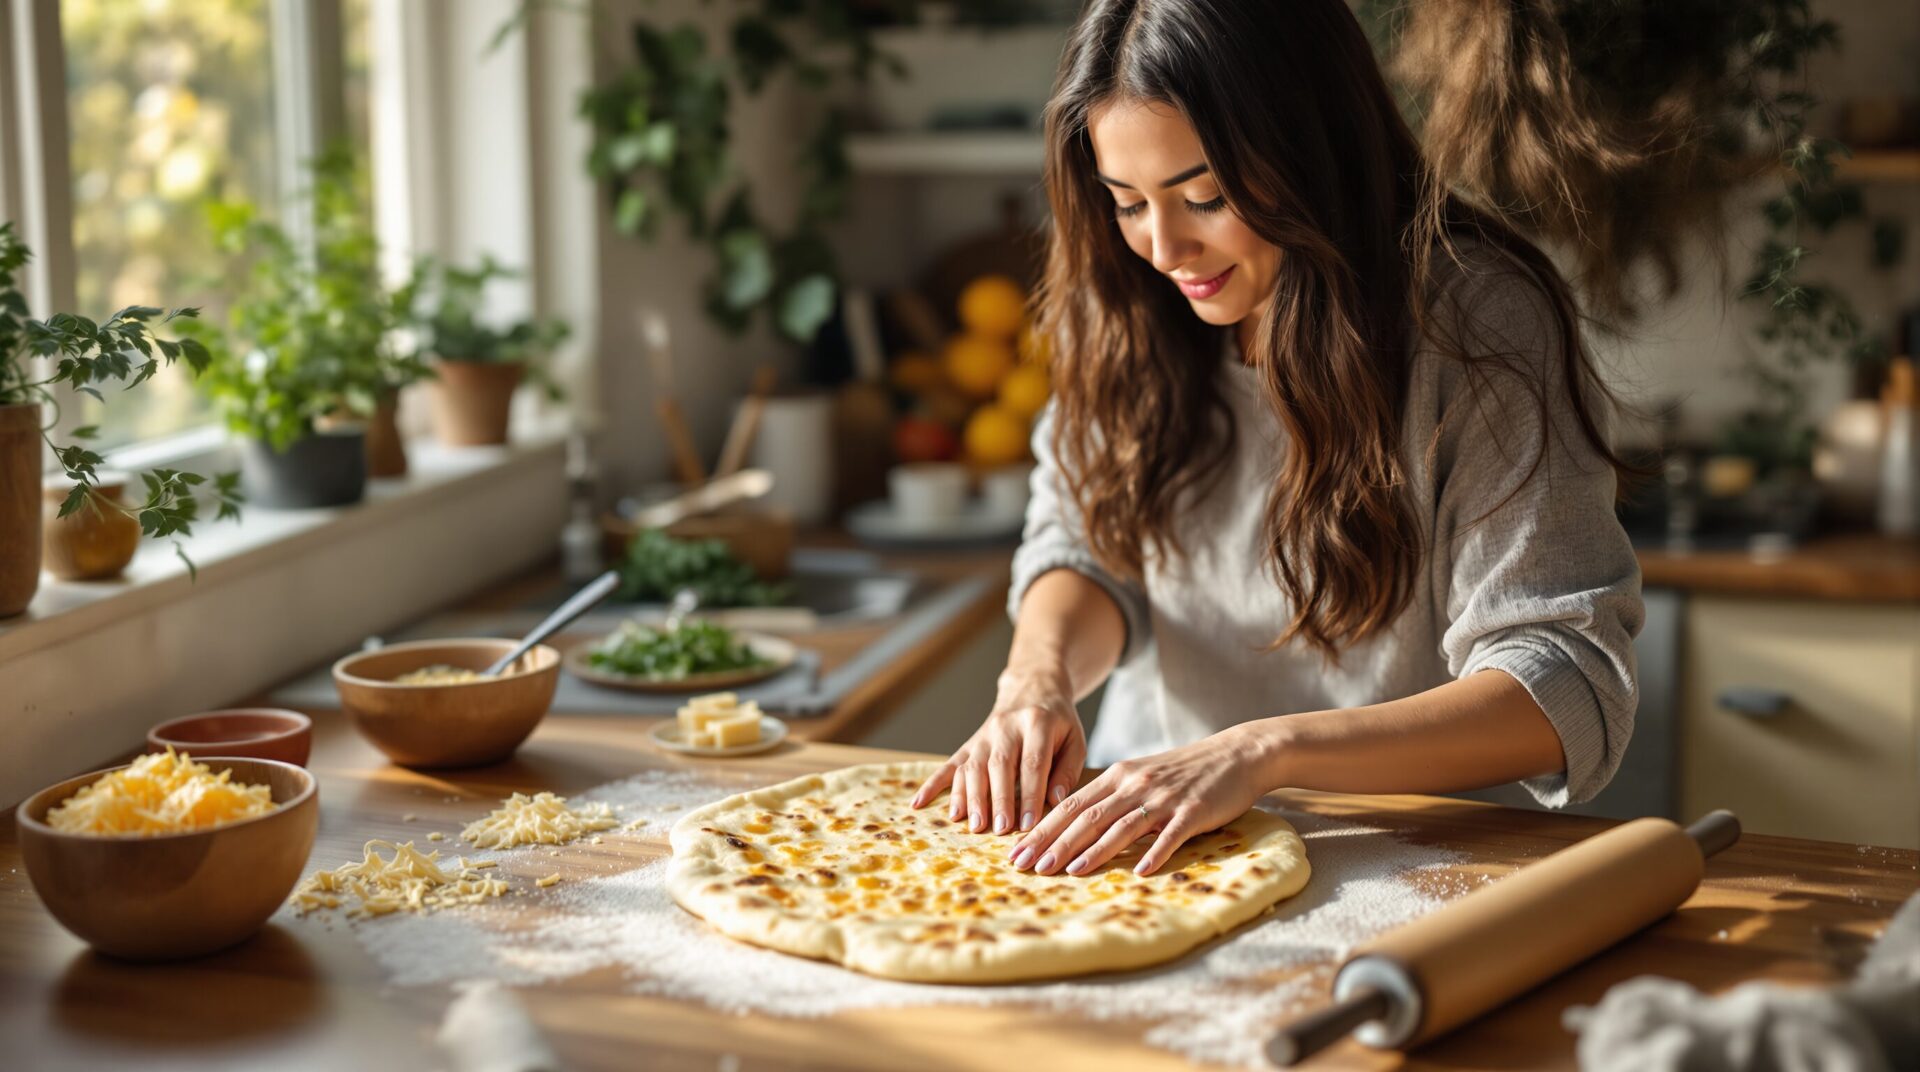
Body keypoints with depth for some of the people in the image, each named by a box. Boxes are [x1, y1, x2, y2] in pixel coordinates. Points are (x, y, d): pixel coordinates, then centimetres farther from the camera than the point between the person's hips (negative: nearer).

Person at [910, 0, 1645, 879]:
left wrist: (1262, 752, -33)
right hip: (1149, 838, 4)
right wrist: (1040, 670, -14)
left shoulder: (1478, 321, -18)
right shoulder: (1132, 310, -2)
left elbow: (1575, 688, -22)